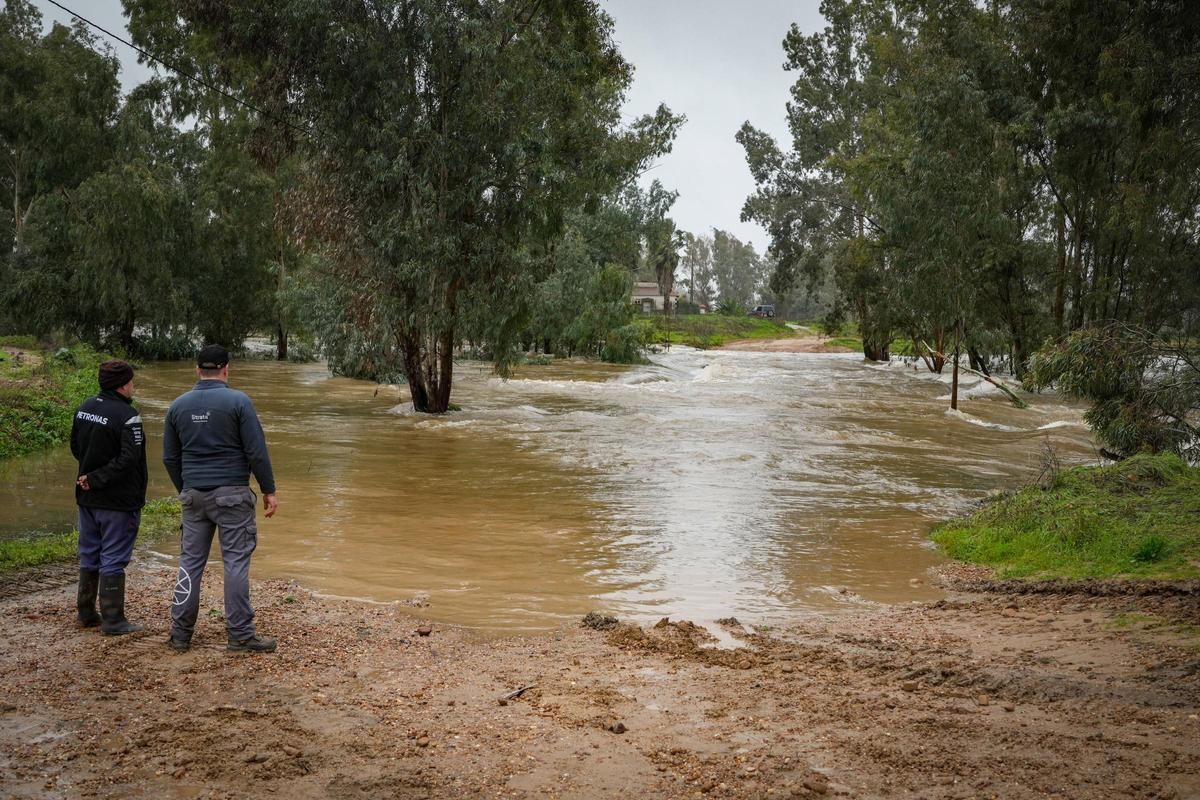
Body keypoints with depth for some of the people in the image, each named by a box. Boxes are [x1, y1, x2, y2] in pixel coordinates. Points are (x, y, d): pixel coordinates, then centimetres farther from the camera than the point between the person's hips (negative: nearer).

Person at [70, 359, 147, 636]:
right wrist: (97, 479, -18)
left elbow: (75, 447, 14)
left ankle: (86, 613, 28)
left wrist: (92, 475, 14)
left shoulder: (84, 408, 5)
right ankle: (113, 620, 6)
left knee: (89, 556, 18)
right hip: (118, 501, -7)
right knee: (114, 560, 0)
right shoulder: (127, 416, -19)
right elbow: (128, 459, -26)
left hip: (87, 498, 8)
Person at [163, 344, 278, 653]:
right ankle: (240, 635, 2)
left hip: (194, 495, 5)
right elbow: (256, 451, -9)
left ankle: (180, 633, 15)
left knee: (190, 561, 11)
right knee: (236, 561, 0)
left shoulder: (178, 405, 7)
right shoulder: (238, 401, -8)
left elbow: (170, 458, 13)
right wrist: (269, 490, -2)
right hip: (232, 494, -4)